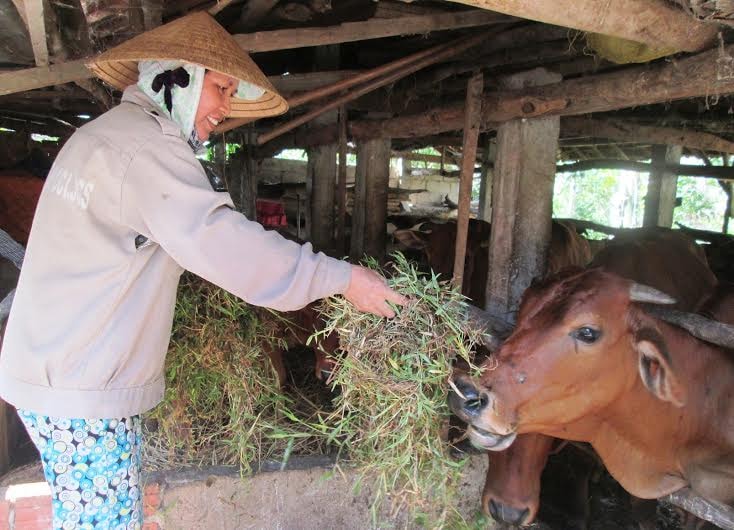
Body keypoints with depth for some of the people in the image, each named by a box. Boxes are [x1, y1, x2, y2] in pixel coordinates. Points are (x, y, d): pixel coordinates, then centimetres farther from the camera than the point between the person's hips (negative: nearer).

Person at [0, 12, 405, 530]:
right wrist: (340, 278, -25)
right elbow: (221, 242, -28)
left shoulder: (96, 135, 15)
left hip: (47, 370, 10)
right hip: (83, 390, -10)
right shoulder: (147, 143, -17)